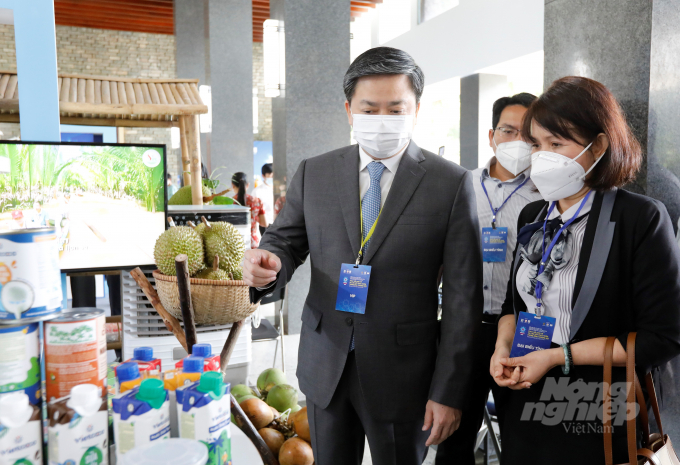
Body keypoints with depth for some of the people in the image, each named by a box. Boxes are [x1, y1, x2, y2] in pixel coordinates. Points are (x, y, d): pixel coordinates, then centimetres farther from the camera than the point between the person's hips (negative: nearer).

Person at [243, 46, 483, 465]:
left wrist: (449, 392, -9)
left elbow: (463, 296, -8)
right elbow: (286, 240, 7)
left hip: (403, 375, -2)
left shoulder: (452, 183, -8)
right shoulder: (313, 173, 1)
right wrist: (269, 263, -19)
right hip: (325, 365, 3)